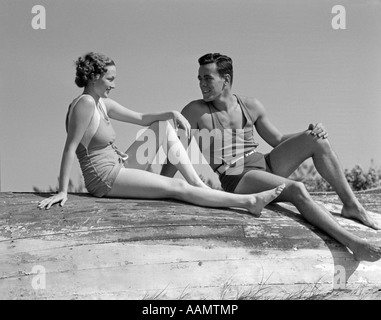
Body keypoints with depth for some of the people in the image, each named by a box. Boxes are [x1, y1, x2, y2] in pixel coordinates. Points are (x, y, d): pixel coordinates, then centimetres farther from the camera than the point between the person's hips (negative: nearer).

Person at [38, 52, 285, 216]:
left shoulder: (103, 103, 9)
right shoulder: (85, 103, -18)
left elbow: (141, 118, 14)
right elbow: (70, 149, -22)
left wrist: (172, 114, -3)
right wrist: (63, 191, -25)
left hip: (118, 169, 10)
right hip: (105, 179, -10)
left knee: (164, 125, 8)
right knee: (178, 188, -16)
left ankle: (199, 184, 1)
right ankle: (248, 202, -16)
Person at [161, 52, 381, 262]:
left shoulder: (252, 107, 10)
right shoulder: (195, 112, -3)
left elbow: (278, 140, 18)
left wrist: (311, 133, 1)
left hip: (266, 165, 6)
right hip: (236, 180, -6)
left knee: (317, 141, -10)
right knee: (297, 190, -31)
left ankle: (352, 205, -6)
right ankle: (353, 243, -32)